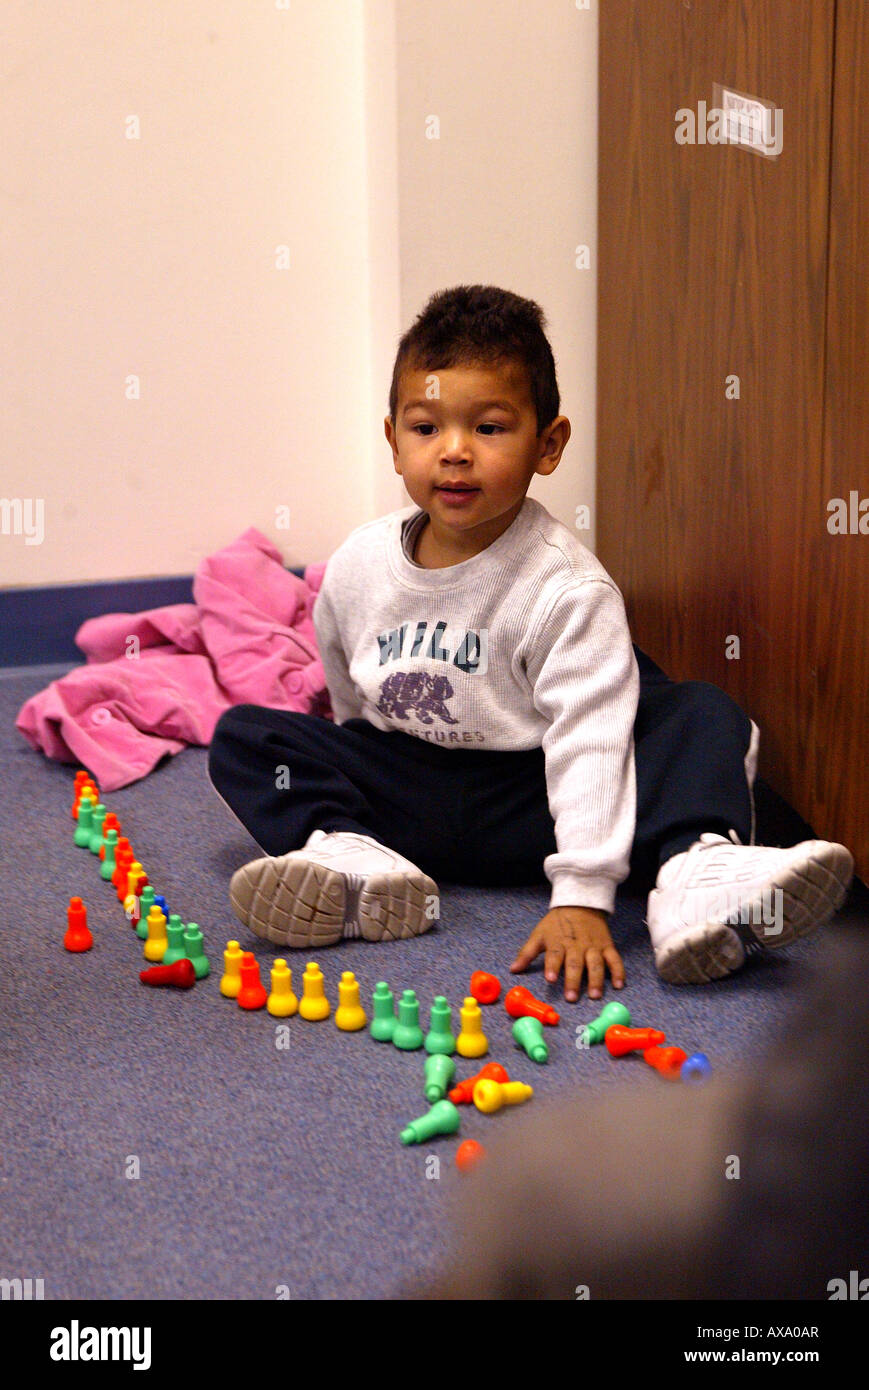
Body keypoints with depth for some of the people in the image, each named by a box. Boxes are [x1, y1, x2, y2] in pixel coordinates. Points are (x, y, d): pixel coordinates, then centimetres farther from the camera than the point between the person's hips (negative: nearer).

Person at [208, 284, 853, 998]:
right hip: (400, 792, 4)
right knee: (241, 736, -11)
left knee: (705, 716, -21)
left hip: (527, 800, -3)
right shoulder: (358, 566, -4)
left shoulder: (569, 586, -18)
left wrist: (581, 897, -33)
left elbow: (588, 738, -26)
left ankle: (698, 874, -45)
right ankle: (350, 861, -31)